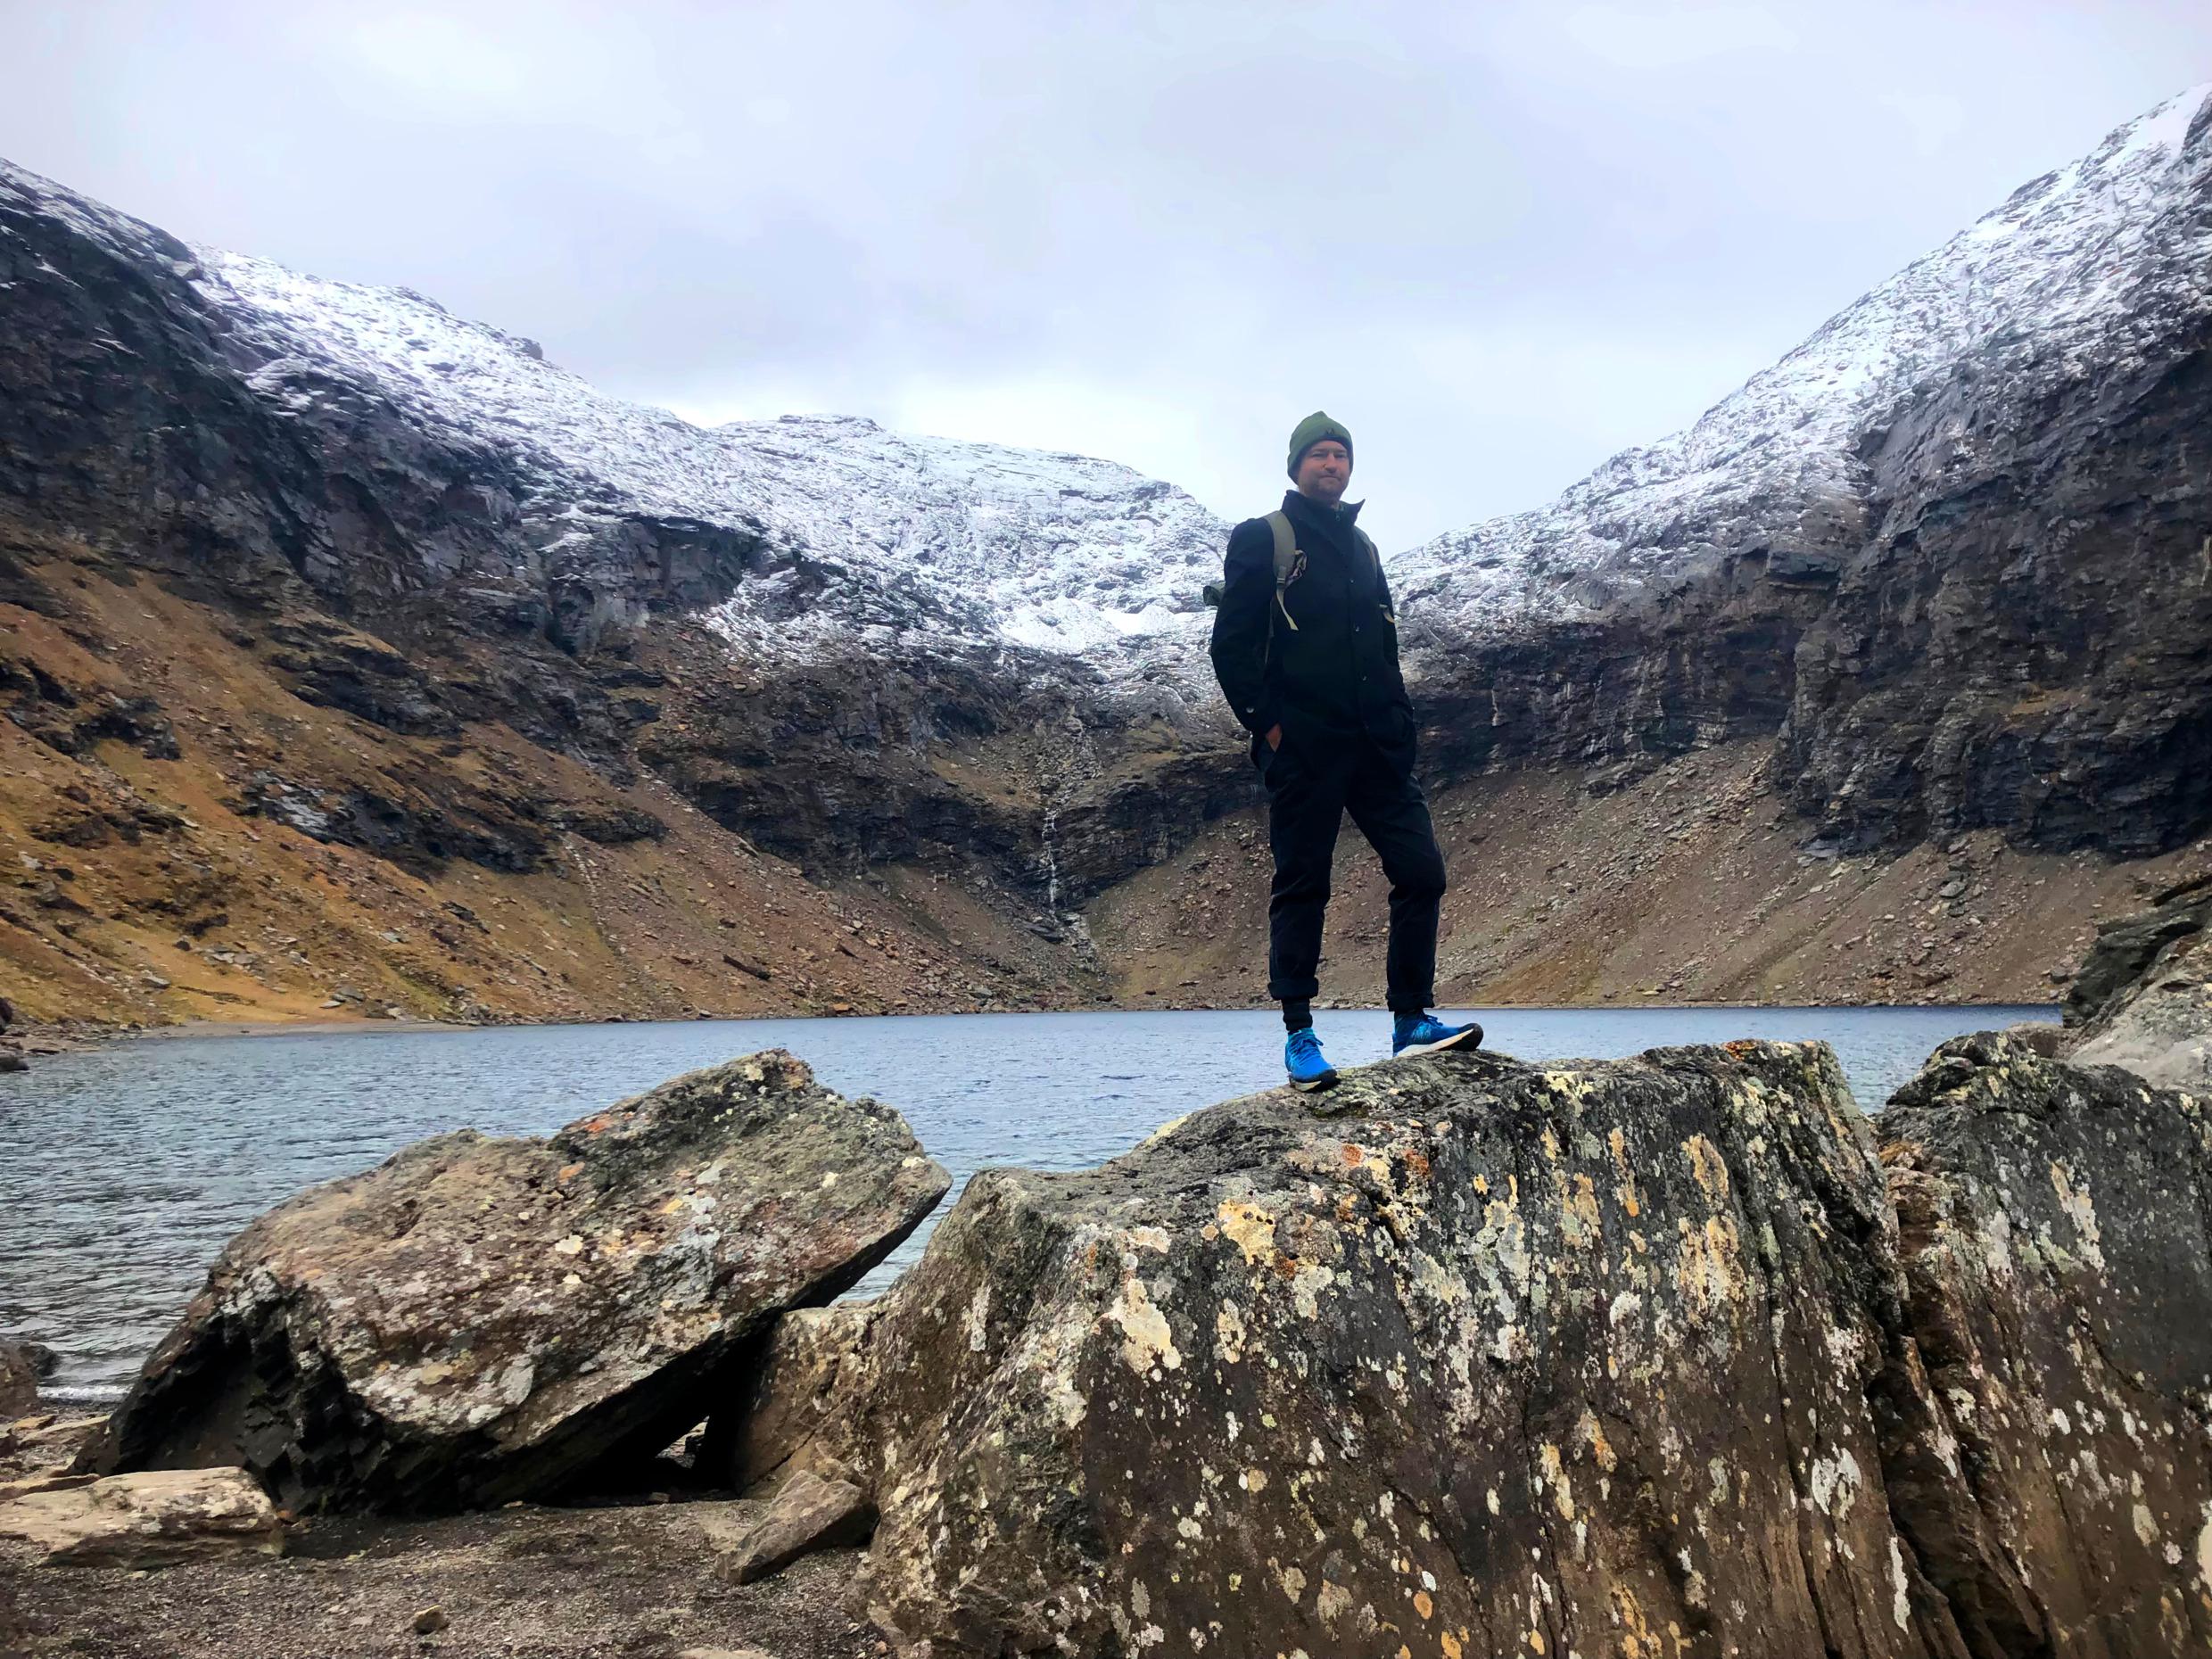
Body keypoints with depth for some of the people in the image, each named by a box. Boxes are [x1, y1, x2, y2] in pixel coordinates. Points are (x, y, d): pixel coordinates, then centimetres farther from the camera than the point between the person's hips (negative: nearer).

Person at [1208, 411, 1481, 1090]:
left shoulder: (1362, 547, 22)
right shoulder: (1261, 539, 3)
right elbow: (1231, 645, -3)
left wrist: (1398, 721, 13)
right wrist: (1265, 722, -11)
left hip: (1375, 745, 6)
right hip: (1302, 747, -5)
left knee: (1421, 870, -3)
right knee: (1301, 886, -1)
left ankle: (1412, 1021, 4)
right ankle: (1299, 1036, 6)